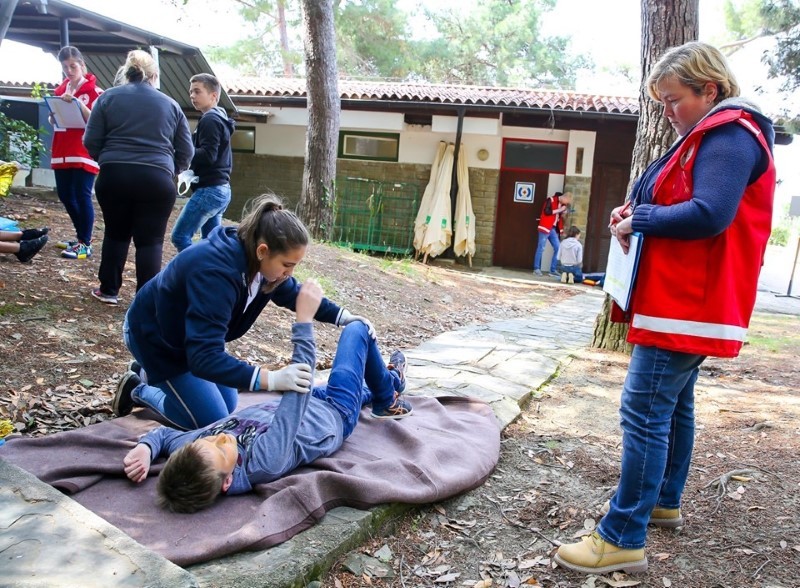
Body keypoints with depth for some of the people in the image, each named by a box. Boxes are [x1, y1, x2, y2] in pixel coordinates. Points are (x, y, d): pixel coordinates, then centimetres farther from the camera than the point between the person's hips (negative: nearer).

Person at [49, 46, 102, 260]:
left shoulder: (94, 90, -3)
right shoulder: (60, 90, 15)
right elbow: (53, 122, 21)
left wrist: (78, 102, -21)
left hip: (83, 153, -7)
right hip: (61, 152, 7)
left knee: (82, 196, -8)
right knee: (65, 196, 9)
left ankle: (85, 244, -3)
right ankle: (81, 238, 23)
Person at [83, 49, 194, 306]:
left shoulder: (108, 97, 9)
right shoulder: (170, 104, 12)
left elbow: (91, 142, 5)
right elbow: (187, 151, 11)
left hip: (114, 176, 1)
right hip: (156, 180, -1)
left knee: (116, 233, 18)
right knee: (150, 240, 5)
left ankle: (109, 290, 24)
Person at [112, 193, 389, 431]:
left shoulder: (254, 258, -17)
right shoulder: (216, 272, -42)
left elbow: (294, 294, 2)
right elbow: (205, 357, -46)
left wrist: (344, 317, -12)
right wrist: (270, 379, -57)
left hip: (195, 338, 8)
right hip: (156, 335, -8)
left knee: (227, 408, 15)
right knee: (212, 422, -4)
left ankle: (152, 376, 30)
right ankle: (139, 389, 14)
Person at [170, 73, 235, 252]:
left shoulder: (209, 120, -10)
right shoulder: (220, 118, 20)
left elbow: (208, 155, -22)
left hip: (209, 190, -10)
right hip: (221, 189, 10)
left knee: (180, 236, -8)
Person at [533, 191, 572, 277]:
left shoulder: (562, 204, 14)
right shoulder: (551, 200, -8)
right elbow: (546, 212, -20)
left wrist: (564, 212, 3)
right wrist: (559, 210, -16)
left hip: (553, 229, 7)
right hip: (545, 227, -7)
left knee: (557, 248, 2)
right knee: (541, 248, -3)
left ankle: (553, 270, 7)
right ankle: (537, 268, 4)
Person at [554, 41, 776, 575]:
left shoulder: (730, 135, -13)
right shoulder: (713, 137, 20)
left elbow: (708, 214, -27)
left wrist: (640, 220, -15)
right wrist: (636, 213, 1)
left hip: (688, 306, -11)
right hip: (687, 304, 11)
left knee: (645, 412, -12)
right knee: (674, 405, 19)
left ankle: (623, 539, -7)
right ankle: (665, 502, 33)